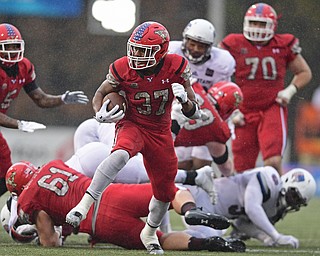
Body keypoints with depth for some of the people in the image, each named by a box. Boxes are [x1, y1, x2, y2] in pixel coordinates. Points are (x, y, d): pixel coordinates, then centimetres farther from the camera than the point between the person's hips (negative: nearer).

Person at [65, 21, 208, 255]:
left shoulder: (175, 68, -15)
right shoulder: (123, 69, -16)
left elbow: (195, 113, -10)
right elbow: (101, 93, 3)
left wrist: (184, 99, -32)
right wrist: (100, 114, -18)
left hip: (160, 132, 2)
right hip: (132, 125, -2)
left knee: (165, 191, 10)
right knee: (120, 154, -38)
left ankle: (150, 233, 39)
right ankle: (84, 205, -41)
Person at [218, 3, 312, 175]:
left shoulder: (284, 45, 2)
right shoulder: (234, 45, 0)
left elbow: (305, 73, 16)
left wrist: (290, 90, -2)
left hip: (273, 108, -1)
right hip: (244, 114, 1)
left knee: (273, 162, -20)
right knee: (243, 170, 3)